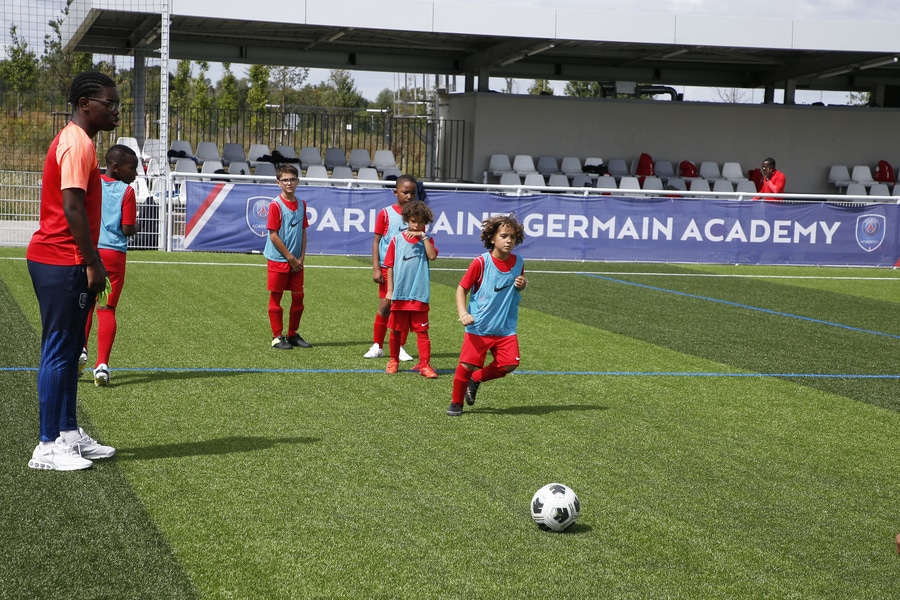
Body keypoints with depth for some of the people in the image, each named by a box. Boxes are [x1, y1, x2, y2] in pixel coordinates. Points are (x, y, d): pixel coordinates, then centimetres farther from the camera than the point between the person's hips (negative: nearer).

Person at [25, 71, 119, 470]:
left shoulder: (77, 141, 17)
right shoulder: (77, 143, -15)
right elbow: (72, 207, -22)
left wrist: (91, 262, 20)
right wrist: (93, 263, -19)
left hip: (66, 262, 11)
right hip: (62, 263, -11)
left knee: (68, 349, 14)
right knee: (59, 351, -7)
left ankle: (68, 434, 22)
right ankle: (48, 447, -2)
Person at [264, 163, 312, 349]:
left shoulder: (301, 204, 6)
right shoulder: (276, 205, -12)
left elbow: (303, 231, 10)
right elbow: (273, 235, -13)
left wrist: (301, 257, -1)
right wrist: (291, 258, -12)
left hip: (296, 261, 6)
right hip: (278, 259, -6)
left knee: (298, 296, 8)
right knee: (276, 297, 2)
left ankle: (293, 334, 20)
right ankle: (277, 337, 9)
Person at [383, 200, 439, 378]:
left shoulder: (426, 240, 4)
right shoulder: (397, 240, 1)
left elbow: (432, 256, -16)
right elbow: (390, 266, 3)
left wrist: (423, 236, -17)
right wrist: (390, 290, 0)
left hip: (419, 295, -1)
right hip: (399, 294, 1)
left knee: (422, 330, -1)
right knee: (396, 330, 13)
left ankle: (424, 365, 1)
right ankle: (394, 360, 29)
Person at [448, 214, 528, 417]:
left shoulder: (518, 263, 1)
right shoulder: (481, 263, -12)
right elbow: (462, 288, -7)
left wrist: (522, 284, -4)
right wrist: (463, 314, -22)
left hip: (506, 327, 4)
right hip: (478, 327, -4)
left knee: (509, 364, -7)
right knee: (466, 364, -5)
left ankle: (476, 379, 20)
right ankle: (456, 403, 18)